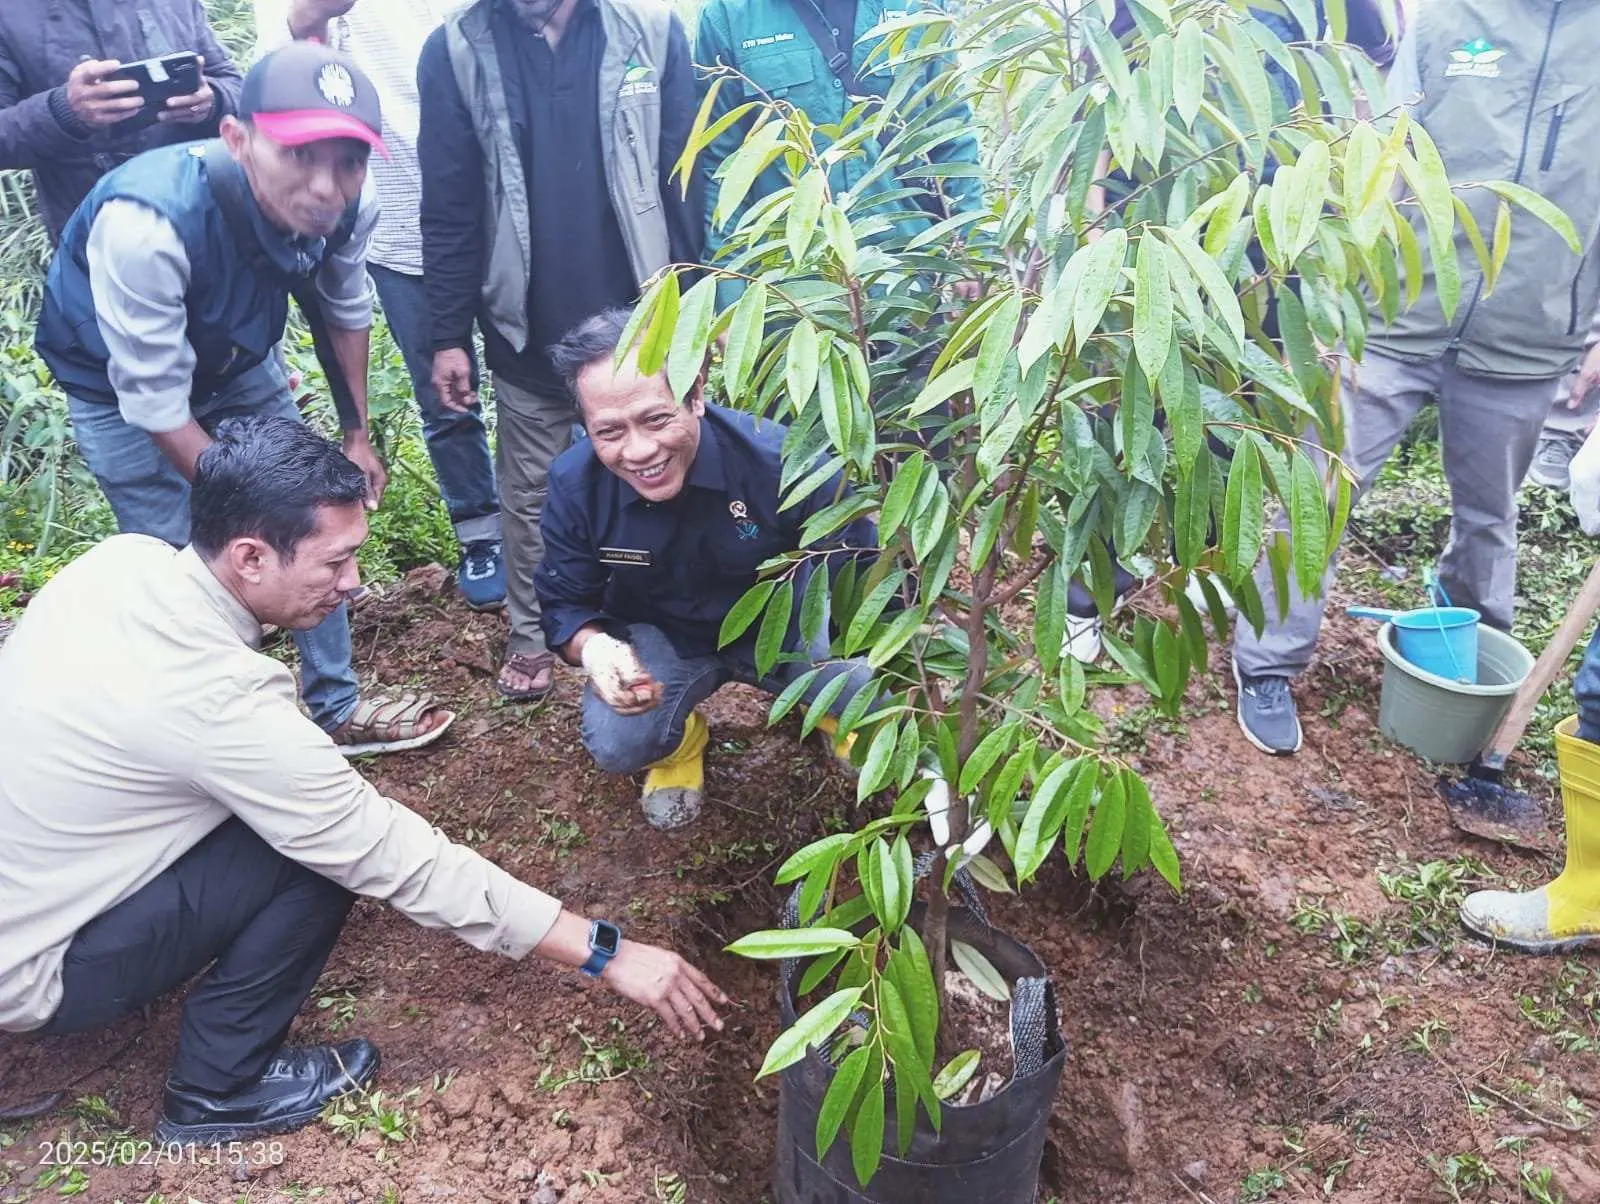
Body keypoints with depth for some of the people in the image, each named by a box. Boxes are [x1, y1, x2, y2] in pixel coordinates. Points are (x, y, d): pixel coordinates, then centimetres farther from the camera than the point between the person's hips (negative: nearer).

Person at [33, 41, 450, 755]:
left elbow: (348, 309, -1)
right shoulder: (146, 223, -40)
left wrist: (357, 433, 6)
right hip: (121, 386, -5)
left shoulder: (342, 207, -24)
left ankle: (337, 710, 21)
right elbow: (157, 401, -31)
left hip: (238, 364, 5)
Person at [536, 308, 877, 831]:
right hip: (661, 636, 1)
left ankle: (822, 705, 19)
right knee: (616, 743, -26)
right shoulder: (574, 484, -22)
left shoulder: (777, 457, -31)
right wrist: (593, 647, -34)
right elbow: (566, 604, -10)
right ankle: (681, 738, 15)